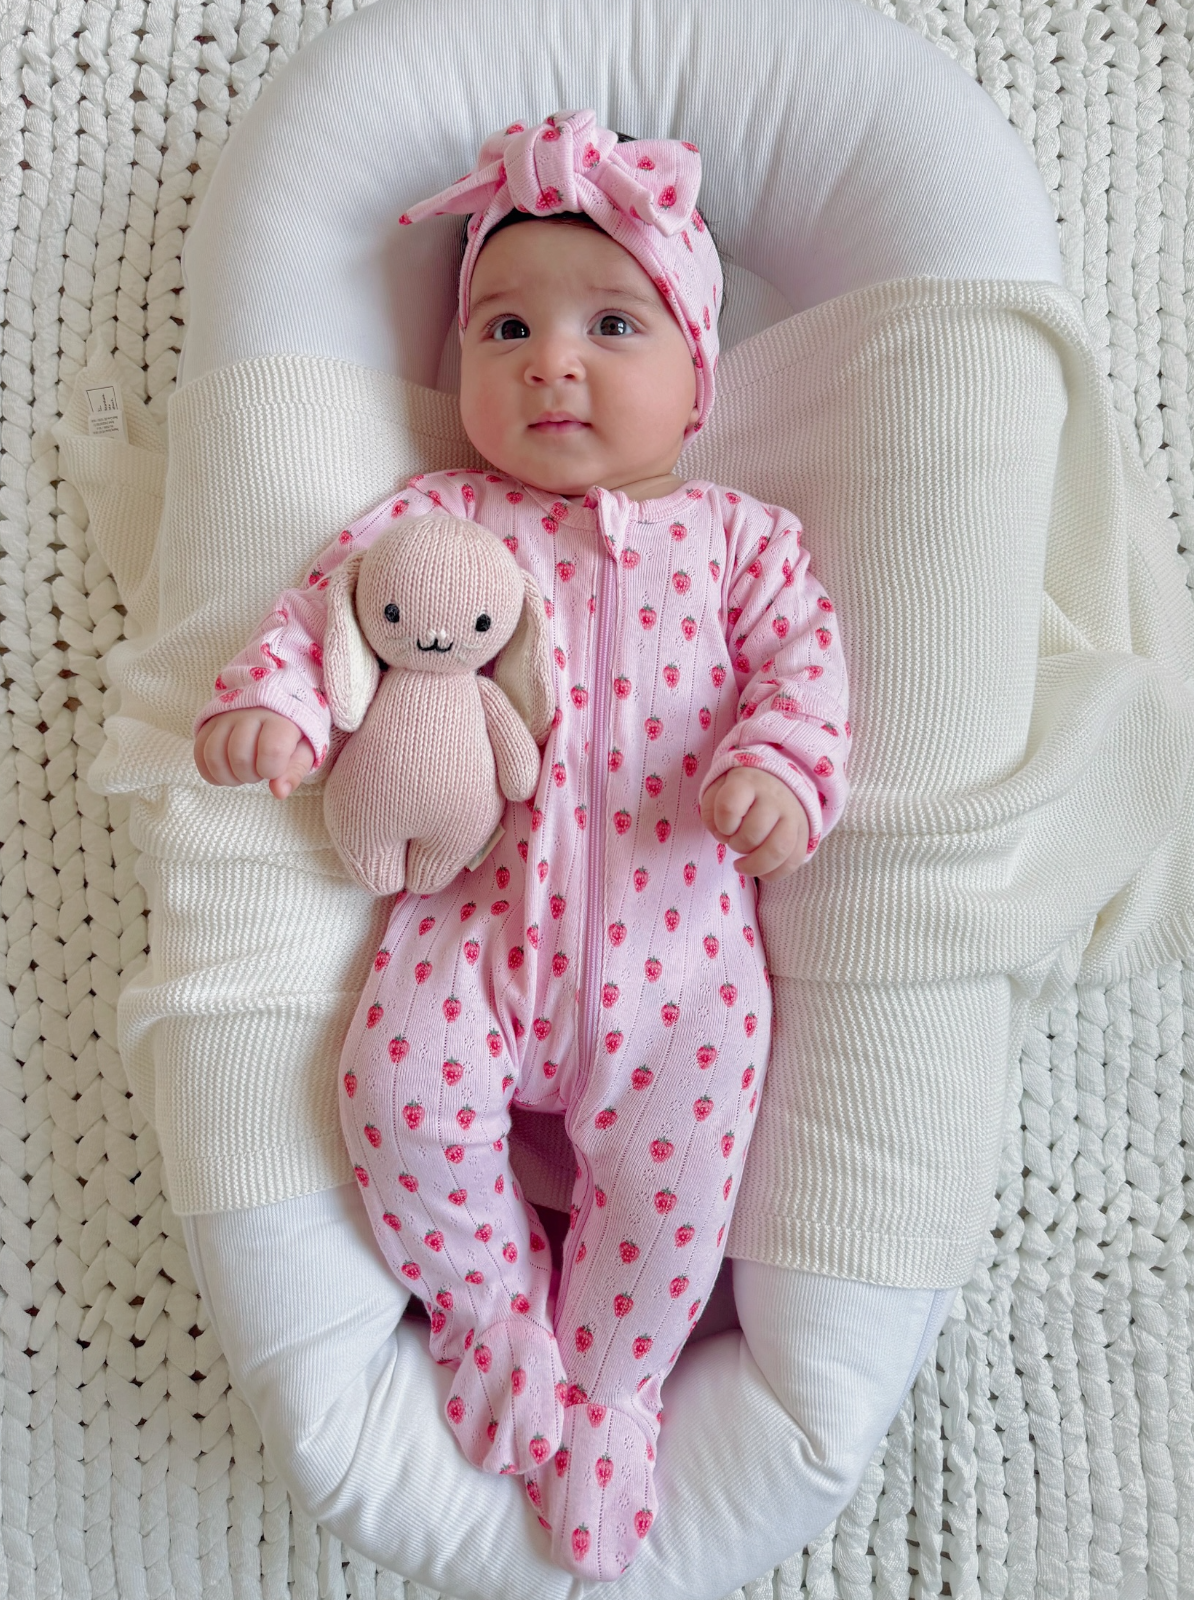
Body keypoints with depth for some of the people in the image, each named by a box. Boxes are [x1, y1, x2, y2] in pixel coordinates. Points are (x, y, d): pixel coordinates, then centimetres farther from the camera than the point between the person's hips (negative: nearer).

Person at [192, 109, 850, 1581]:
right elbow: (325, 603, 7)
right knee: (402, 1099, -17)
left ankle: (607, 1397, 23)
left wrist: (780, 766, -16)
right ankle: (498, 1327, 15)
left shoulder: (735, 534, 11)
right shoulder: (436, 517, 11)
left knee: (675, 1160, -8)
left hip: (676, 926, 0)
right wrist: (268, 699, -13)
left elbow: (802, 650, 4)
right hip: (474, 916, 1)